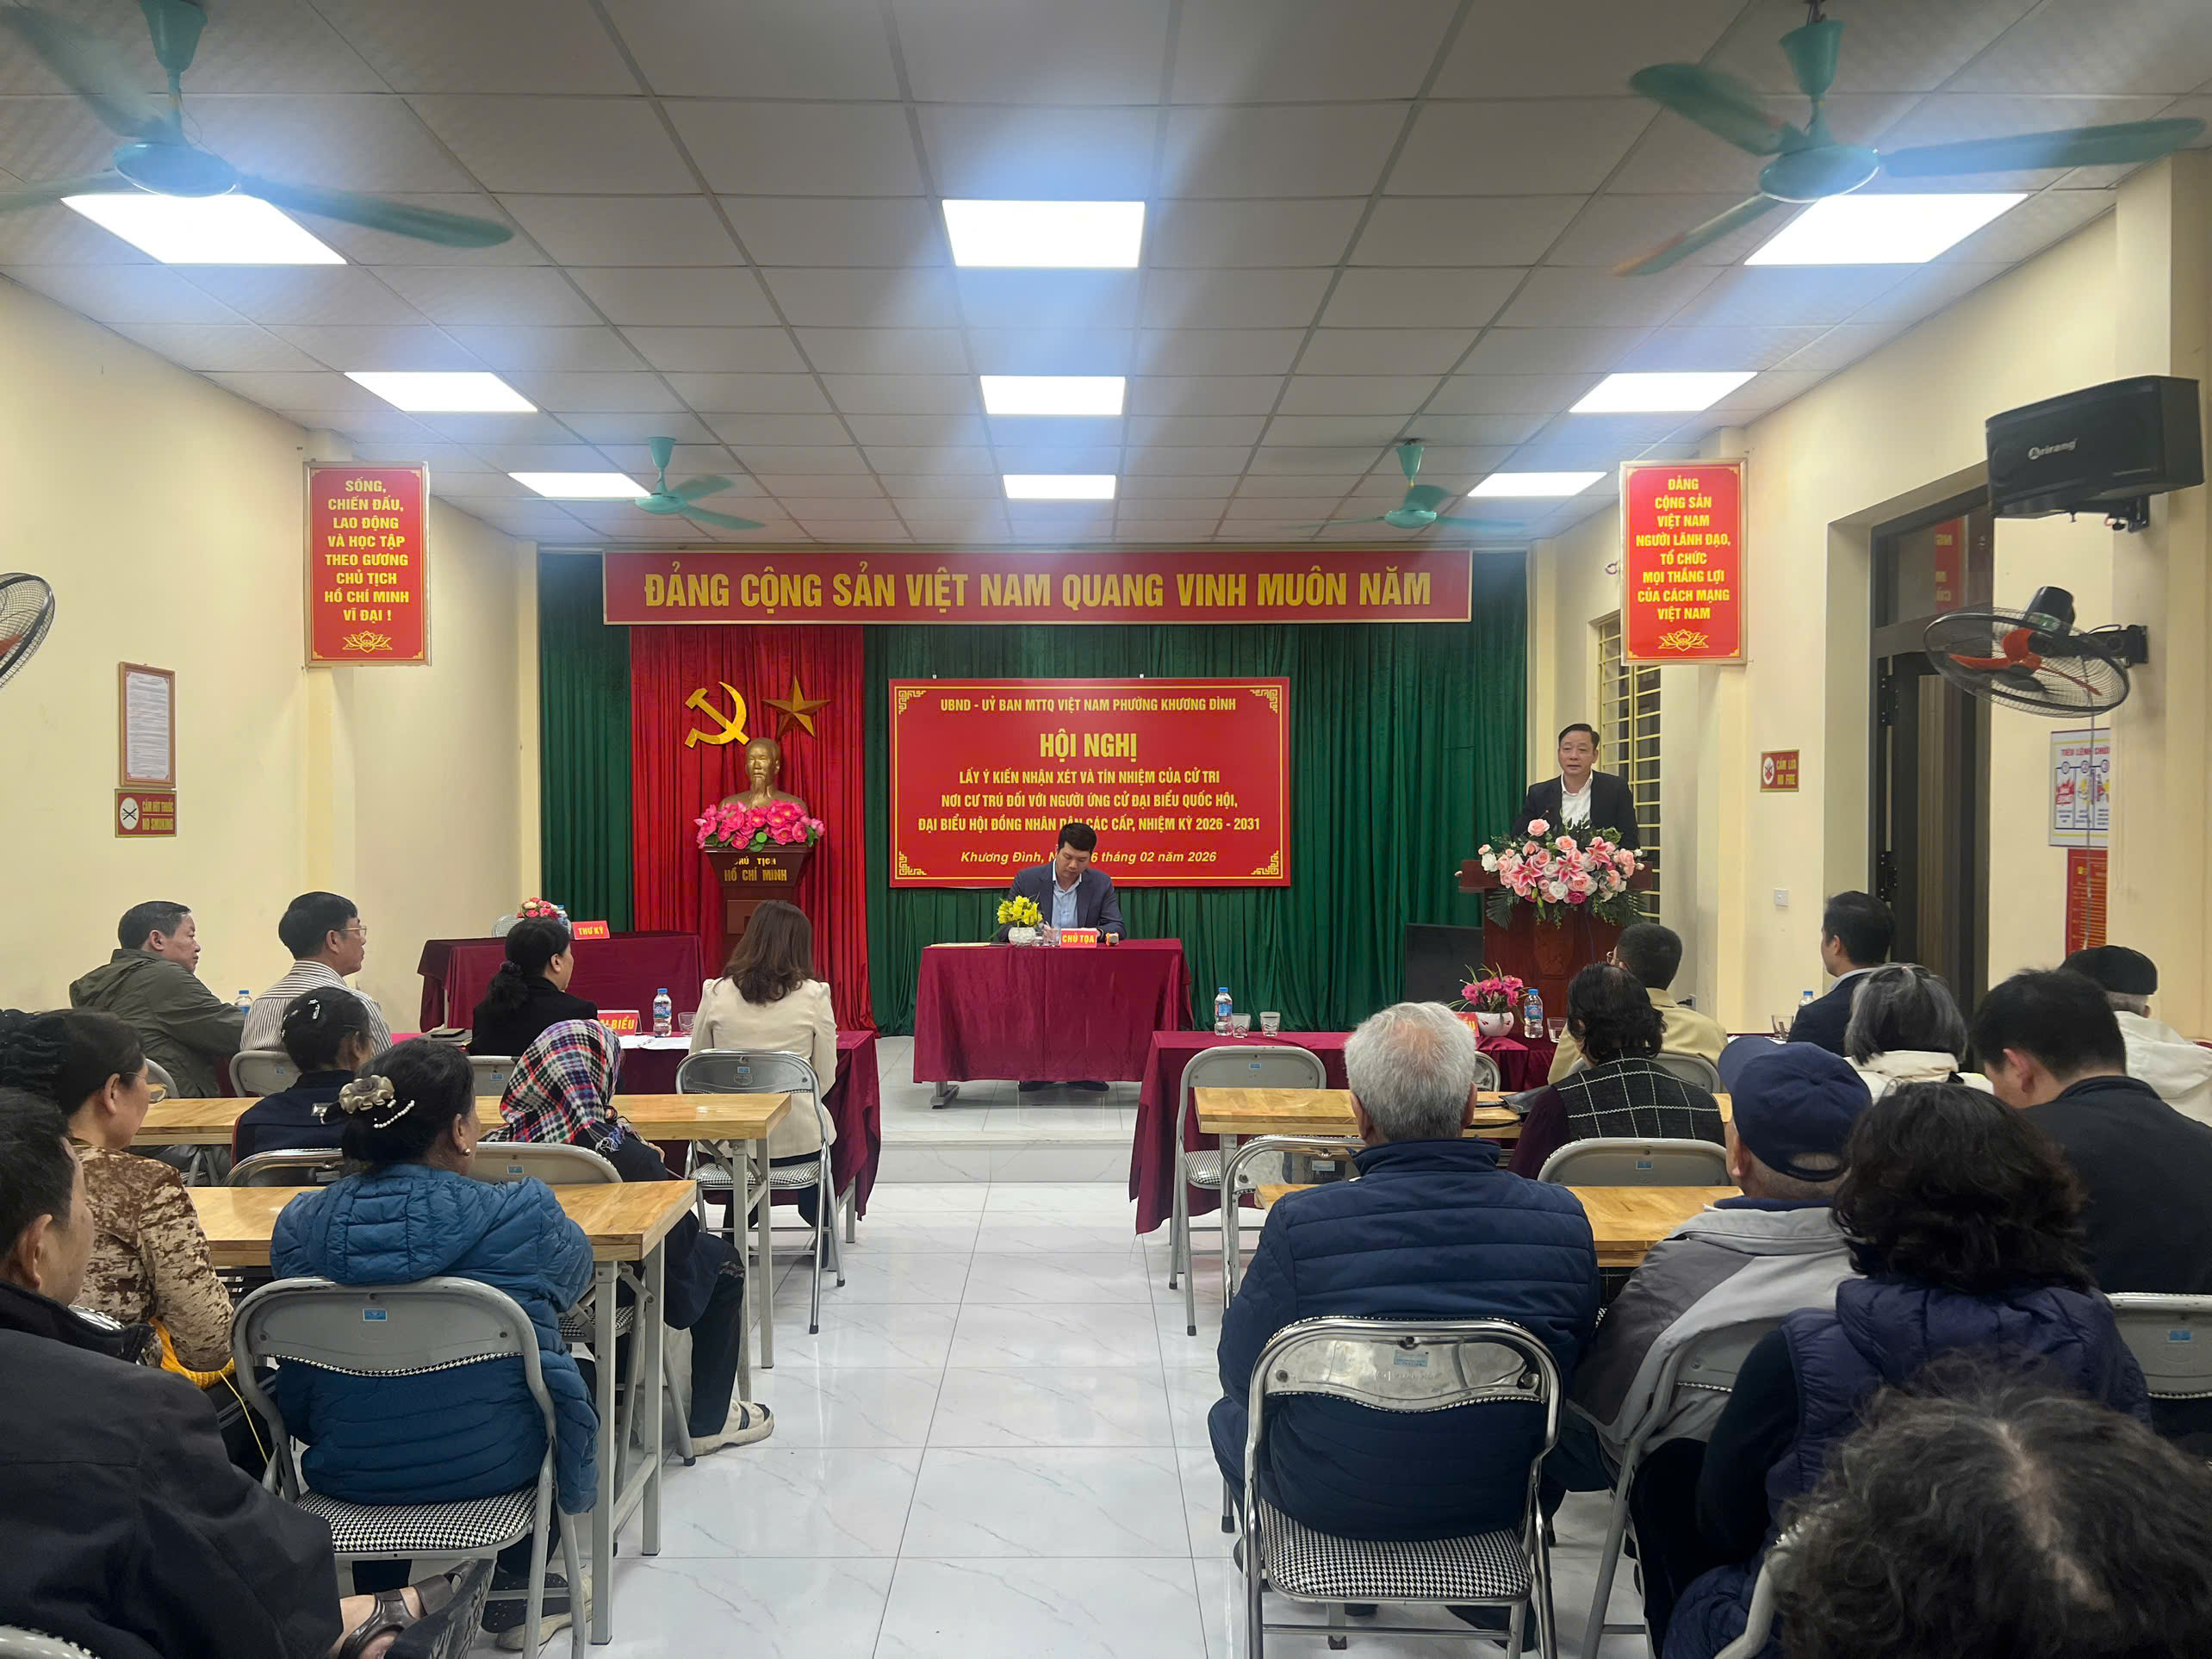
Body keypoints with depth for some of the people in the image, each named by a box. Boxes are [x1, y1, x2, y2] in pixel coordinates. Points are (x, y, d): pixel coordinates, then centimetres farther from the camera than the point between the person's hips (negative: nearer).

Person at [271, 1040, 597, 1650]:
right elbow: (574, 1272, 1)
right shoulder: (520, 1216, -23)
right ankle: (516, 1590, 43)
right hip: (492, 1464, -3)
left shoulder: (297, 1223, -11)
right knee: (570, 1372, 29)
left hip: (346, 1470, 4)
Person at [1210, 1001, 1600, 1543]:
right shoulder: (1563, 1218, -18)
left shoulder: (1301, 1224, -27)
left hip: (1333, 1503, -3)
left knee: (1231, 1414, 29)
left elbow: (1241, 1375, -12)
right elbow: (1572, 1367, -1)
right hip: (1499, 1498, 3)